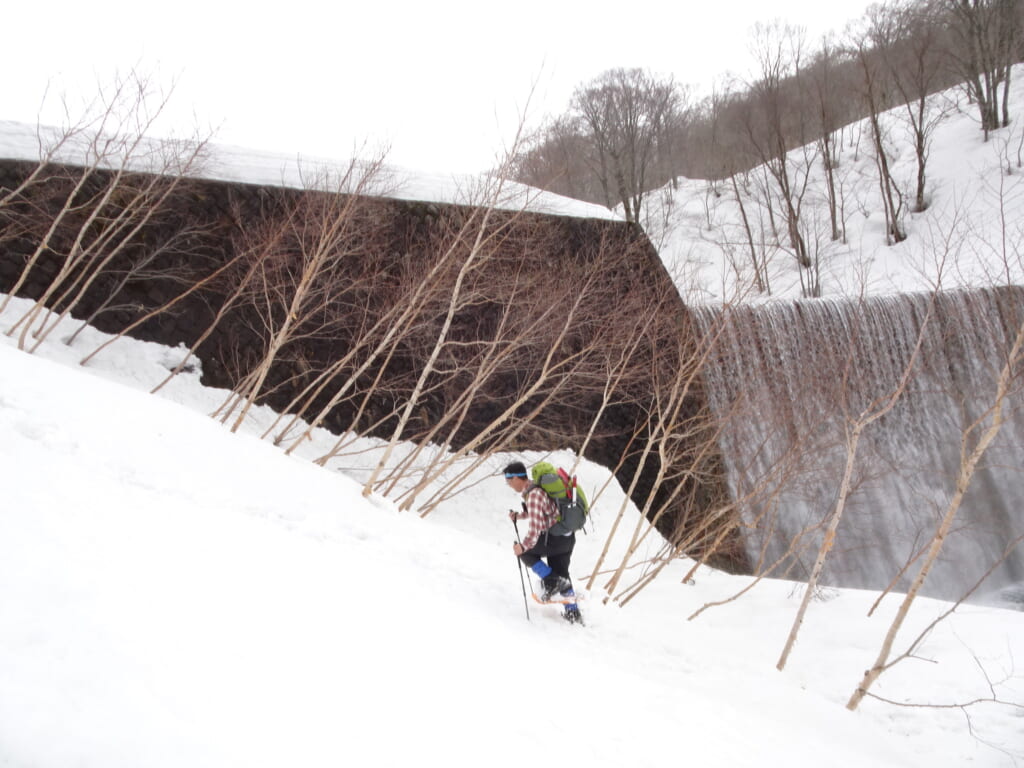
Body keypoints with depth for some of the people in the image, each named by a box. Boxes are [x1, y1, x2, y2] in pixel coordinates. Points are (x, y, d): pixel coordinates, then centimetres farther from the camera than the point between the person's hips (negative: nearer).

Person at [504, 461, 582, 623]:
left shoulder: (533, 495, -21)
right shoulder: (535, 487, 10)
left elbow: (535, 526, -28)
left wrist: (523, 546, -24)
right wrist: (518, 515, 20)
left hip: (555, 538, -10)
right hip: (568, 537, 10)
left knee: (525, 552, 6)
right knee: (561, 574, 20)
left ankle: (551, 581, 0)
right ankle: (572, 611, 23)